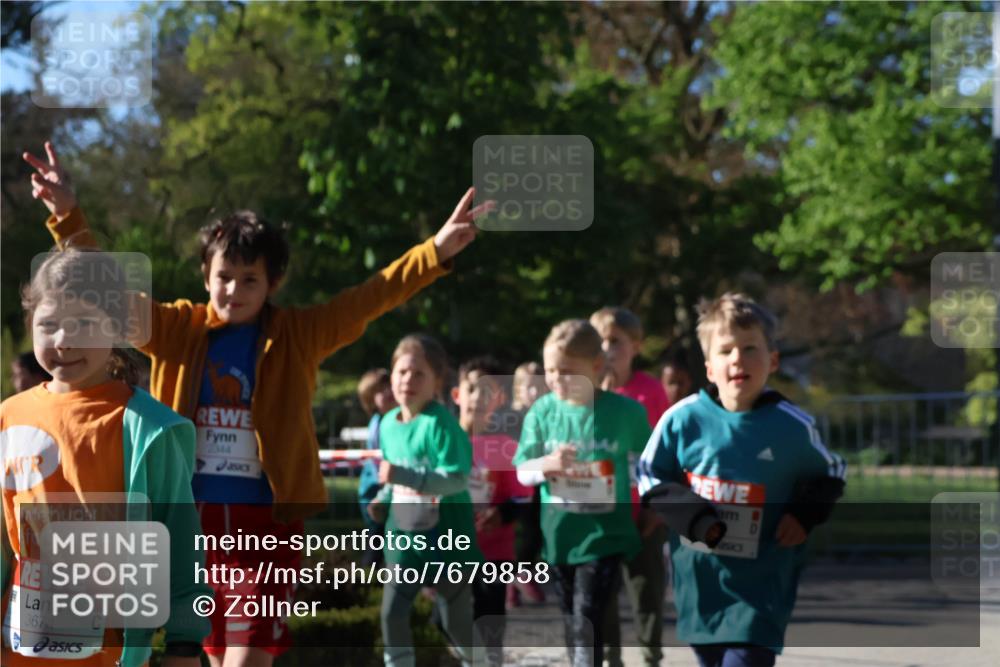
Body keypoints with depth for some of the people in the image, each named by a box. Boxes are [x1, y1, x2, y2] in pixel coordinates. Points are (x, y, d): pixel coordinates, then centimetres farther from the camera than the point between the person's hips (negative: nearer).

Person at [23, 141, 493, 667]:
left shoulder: (298, 336, 2)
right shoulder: (178, 331, 6)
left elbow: (369, 299, -8)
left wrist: (436, 251, -21)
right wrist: (67, 214, -12)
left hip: (266, 521, -3)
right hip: (192, 517, 3)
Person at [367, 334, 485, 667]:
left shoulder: (440, 424, -19)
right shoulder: (388, 423, 3)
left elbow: (457, 479, -27)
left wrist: (405, 476, -34)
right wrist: (382, 500, 0)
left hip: (446, 536, -6)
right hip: (404, 534, 6)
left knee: (456, 620, 5)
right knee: (392, 612, 0)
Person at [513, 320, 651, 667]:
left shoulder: (626, 412, -8)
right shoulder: (543, 411, -2)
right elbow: (521, 471, 2)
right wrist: (547, 464, -19)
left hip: (605, 535, -3)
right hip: (558, 534, 3)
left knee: (586, 618, -12)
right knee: (572, 622, 15)